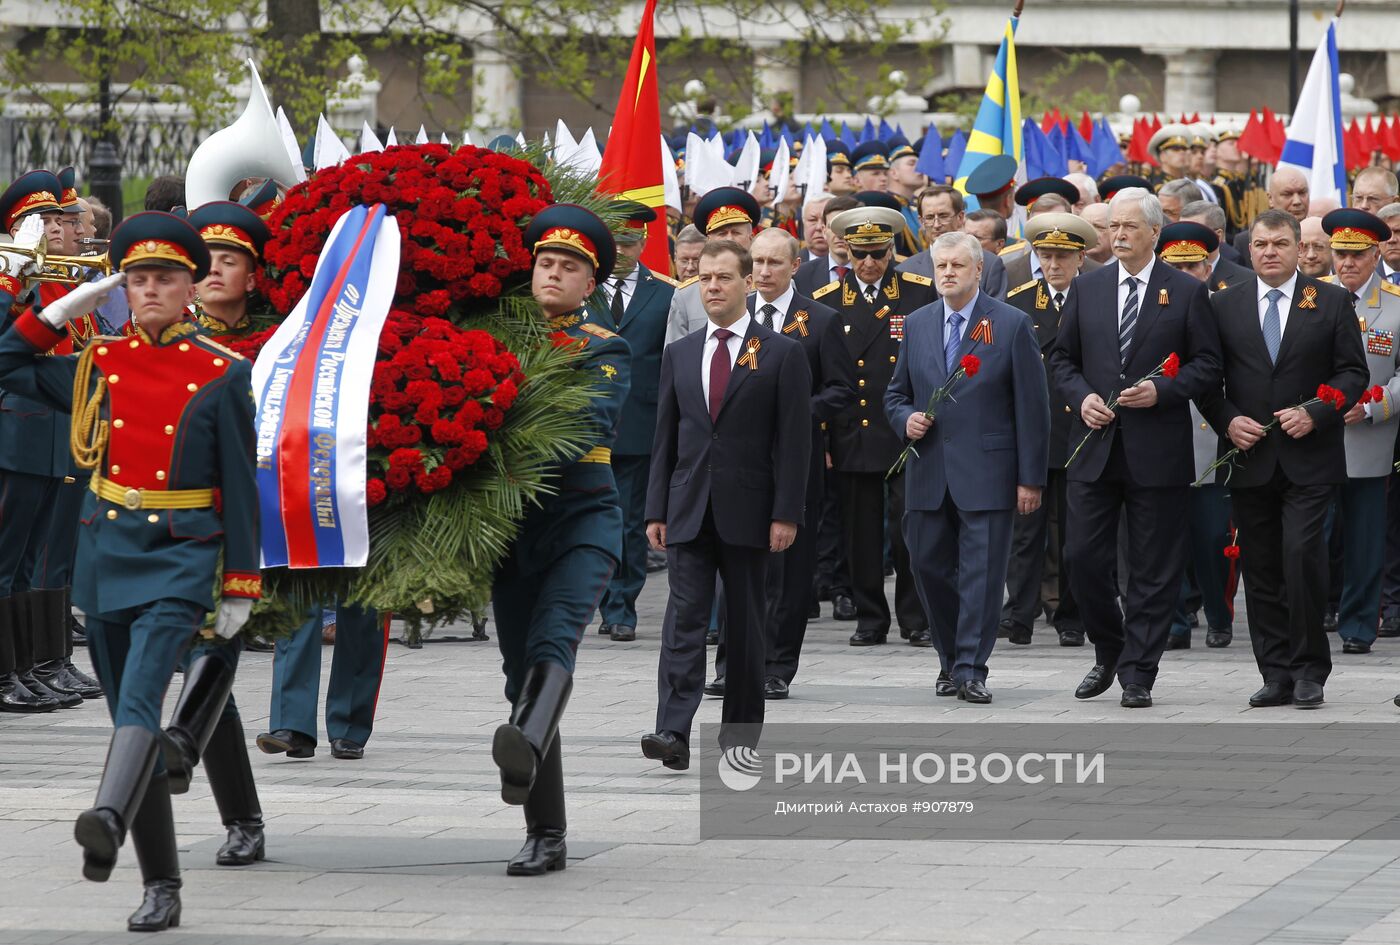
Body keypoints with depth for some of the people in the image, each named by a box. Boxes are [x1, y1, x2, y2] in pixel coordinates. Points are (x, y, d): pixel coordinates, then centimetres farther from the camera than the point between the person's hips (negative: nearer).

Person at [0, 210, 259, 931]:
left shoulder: (222, 374, -1)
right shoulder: (98, 363, 8)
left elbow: (240, 485, 0)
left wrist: (240, 587, -2)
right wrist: (64, 309, 8)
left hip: (181, 556, -5)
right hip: (106, 553, 5)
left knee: (139, 699, -26)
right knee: (130, 716, 7)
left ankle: (106, 821, -50)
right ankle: (161, 888, 14)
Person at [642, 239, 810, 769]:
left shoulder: (781, 354, 0)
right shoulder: (679, 354, 11)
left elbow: (793, 441, -4)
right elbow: (665, 439, 12)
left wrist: (786, 514, -10)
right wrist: (656, 510, 5)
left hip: (748, 510, -2)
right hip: (688, 510, 2)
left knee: (745, 625, 6)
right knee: (684, 618, -8)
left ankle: (741, 731, 16)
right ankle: (674, 732, -17)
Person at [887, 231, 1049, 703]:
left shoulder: (1012, 325, -2)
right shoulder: (917, 324, 11)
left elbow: (1032, 407, -3)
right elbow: (896, 393, 20)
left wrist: (1031, 478, -6)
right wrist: (906, 420, -4)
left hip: (985, 472, -4)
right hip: (929, 471, 4)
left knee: (982, 572, -5)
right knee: (929, 566, 7)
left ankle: (971, 669, -1)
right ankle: (951, 660, 23)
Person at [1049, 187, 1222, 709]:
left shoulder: (1187, 292, 0)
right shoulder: (1086, 288, 9)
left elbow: (1207, 364, 0)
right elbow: (1062, 357, 14)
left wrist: (1162, 390, -15)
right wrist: (1081, 396, -5)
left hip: (1157, 450, -3)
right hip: (1095, 447, 3)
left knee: (1154, 568, 1)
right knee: (1083, 557, 1)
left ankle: (1137, 674, 8)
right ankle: (1109, 651, 23)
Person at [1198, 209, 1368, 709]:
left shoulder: (1331, 302, 4)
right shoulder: (1224, 306, 8)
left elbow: (1353, 372, 2)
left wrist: (1314, 414, -12)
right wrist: (1227, 420, -8)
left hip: (1309, 457, -2)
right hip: (1250, 458, 3)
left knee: (1302, 555, -15)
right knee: (1261, 570, 4)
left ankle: (1309, 669, -3)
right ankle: (1276, 675, 10)